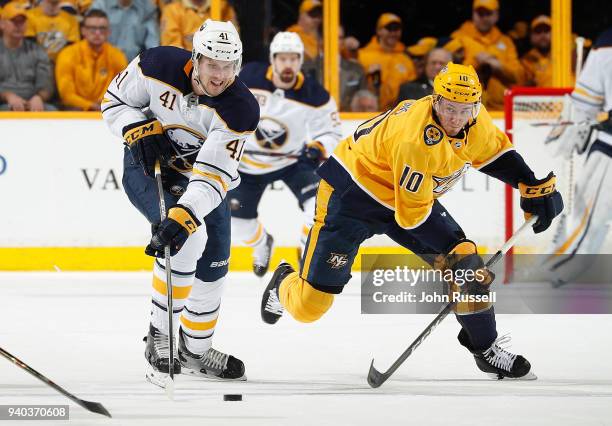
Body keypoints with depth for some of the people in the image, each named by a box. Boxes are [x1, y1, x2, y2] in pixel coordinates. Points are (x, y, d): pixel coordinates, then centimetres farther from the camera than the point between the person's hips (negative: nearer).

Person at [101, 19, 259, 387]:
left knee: (213, 264, 6)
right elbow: (115, 98, -7)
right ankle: (159, 337, -16)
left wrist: (183, 217, -46)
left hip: (203, 176, 3)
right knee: (189, 240, -27)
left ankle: (196, 350, 29)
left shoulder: (240, 110, -27)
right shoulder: (158, 66, -26)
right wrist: (141, 132, -24)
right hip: (148, 166, -3)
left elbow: (213, 176, -33)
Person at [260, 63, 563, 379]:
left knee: (466, 263, -7)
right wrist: (453, 247, -22)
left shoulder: (476, 122, -12)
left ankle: (486, 350, 12)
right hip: (352, 191, -7)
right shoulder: (417, 137, -36)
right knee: (310, 306, -7)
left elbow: (496, 153, 12)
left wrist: (537, 187, 4)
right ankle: (285, 284, 31)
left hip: (410, 195, 7)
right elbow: (412, 214, -28)